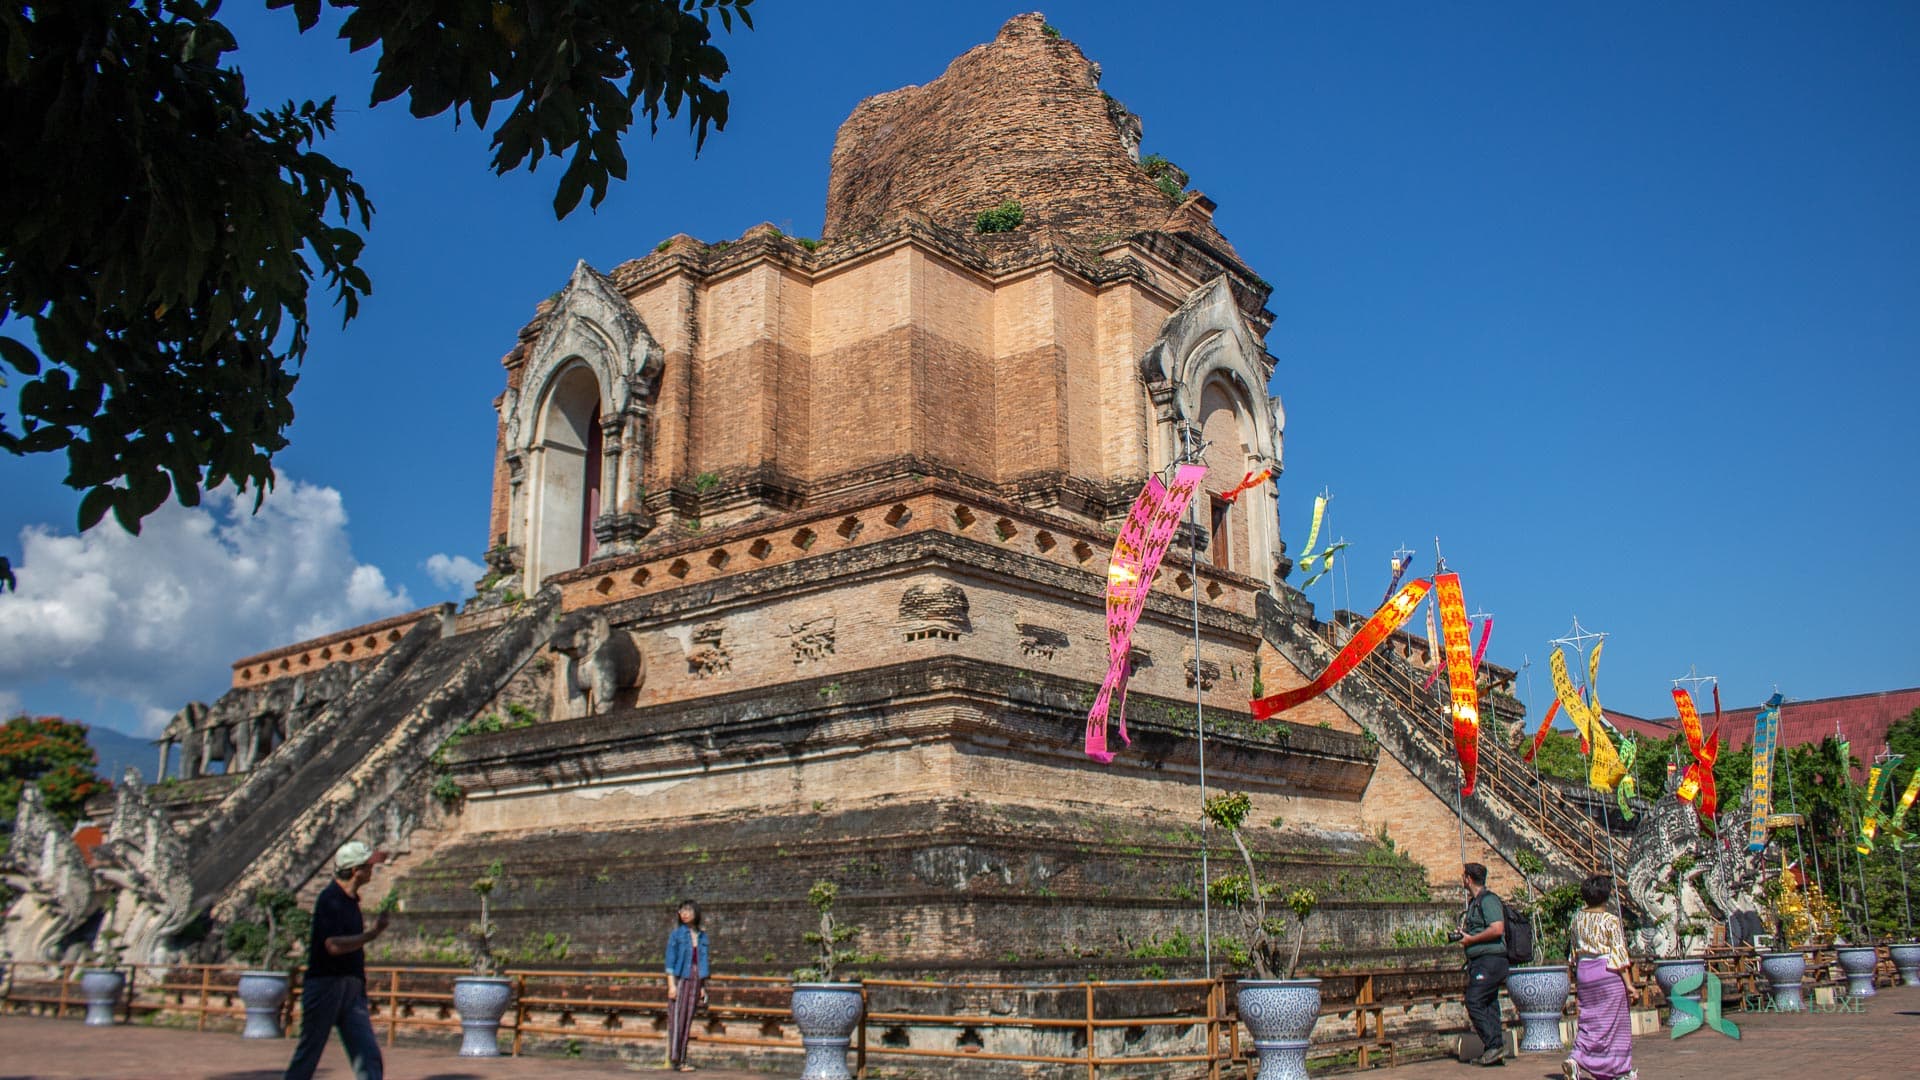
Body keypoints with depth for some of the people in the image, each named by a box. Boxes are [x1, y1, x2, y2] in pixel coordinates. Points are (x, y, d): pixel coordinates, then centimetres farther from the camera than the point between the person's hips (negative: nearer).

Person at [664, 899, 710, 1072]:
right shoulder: (676, 934, -1)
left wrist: (702, 986, 14)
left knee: (688, 1019, 4)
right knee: (676, 1018, -7)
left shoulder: (702, 936, 12)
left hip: (695, 980, 4)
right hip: (679, 979, -4)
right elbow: (670, 960, -4)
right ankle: (673, 1058, -4)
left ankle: (681, 1060, 7)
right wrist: (671, 984, -12)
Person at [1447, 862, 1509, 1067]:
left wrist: (1471, 939, -15)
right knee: (1489, 1005, 8)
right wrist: (1462, 934, 10)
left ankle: (1494, 1045, -13)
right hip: (1481, 961, 10)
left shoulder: (1488, 900, -12)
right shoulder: (1474, 901, 19)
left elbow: (1497, 929, -23)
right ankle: (1495, 1053, 9)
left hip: (1489, 960, -10)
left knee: (1474, 1002, -14)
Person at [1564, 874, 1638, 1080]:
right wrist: (1629, 984, -10)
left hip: (1584, 972, 5)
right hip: (1608, 971, -5)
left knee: (1590, 1020, 10)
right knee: (1613, 1022, 5)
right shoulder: (1611, 920, -10)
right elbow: (1619, 954, -12)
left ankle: (1576, 1060, -6)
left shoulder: (1577, 918, 6)